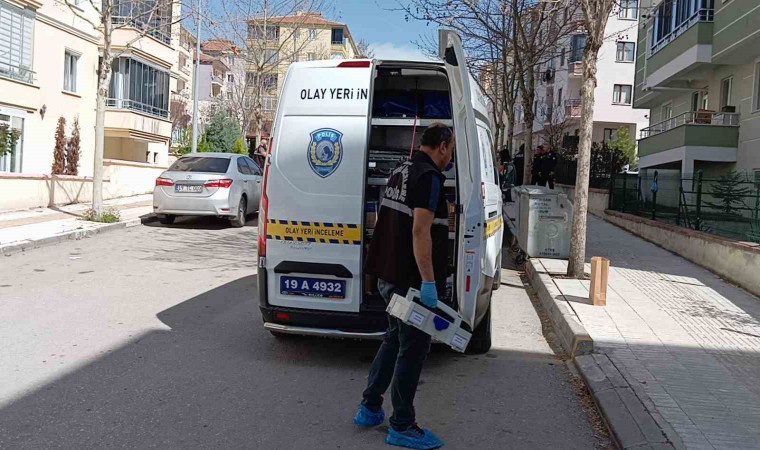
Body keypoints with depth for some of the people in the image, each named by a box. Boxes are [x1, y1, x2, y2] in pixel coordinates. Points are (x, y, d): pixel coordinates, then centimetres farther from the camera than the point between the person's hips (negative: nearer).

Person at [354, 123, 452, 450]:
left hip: (388, 275, 9)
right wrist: (429, 281, -24)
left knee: (395, 340, 21)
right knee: (412, 349, 2)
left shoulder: (400, 171, 13)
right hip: (412, 280, -9)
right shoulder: (429, 176, -15)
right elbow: (420, 231, -24)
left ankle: (369, 408, 30)